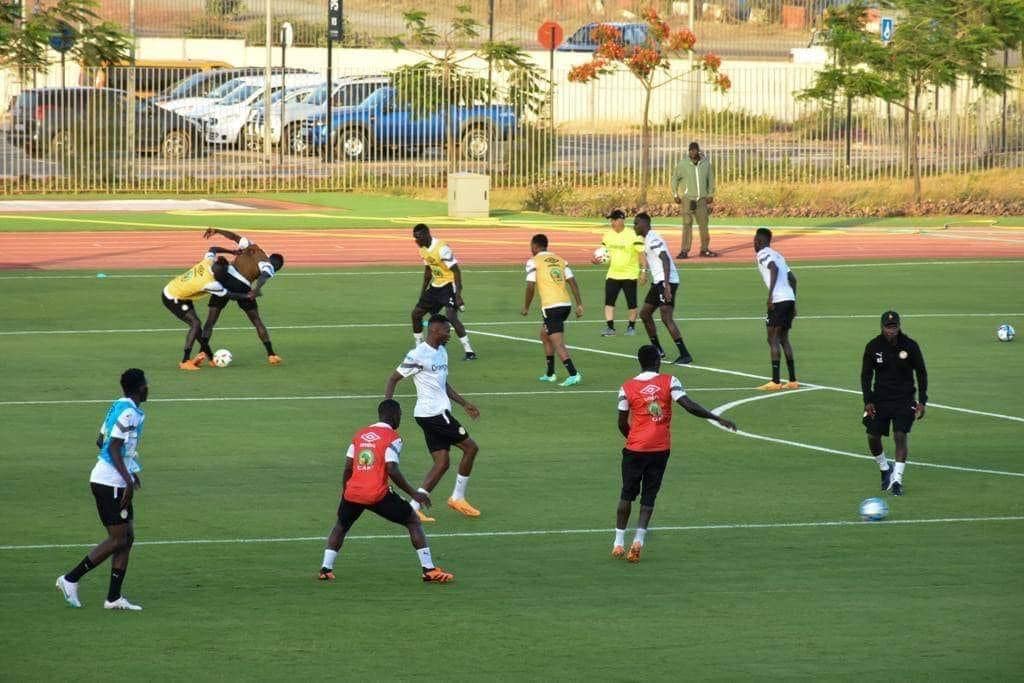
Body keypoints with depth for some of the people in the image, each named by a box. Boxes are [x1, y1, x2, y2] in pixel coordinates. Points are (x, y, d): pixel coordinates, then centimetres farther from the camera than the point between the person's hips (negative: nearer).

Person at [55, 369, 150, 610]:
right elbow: (113, 448, -22)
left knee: (127, 537, 8)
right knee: (117, 540, -6)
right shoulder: (129, 413, -17)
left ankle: (114, 598, 9)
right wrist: (129, 480, -24)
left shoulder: (118, 407, 11)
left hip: (116, 482, 10)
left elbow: (101, 441, 20)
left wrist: (130, 473, 28)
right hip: (110, 483, -10)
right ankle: (70, 580, 0)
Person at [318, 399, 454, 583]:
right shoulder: (392, 437, -3)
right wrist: (414, 494, -6)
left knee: (341, 526, 30)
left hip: (353, 492, 5)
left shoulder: (359, 435, 14)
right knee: (414, 522, 9)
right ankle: (429, 570, 2)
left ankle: (326, 569, 17)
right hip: (378, 495, -5)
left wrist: (344, 493, 26)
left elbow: (348, 468, 13)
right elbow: (392, 471, -13)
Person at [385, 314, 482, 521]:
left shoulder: (442, 352, 15)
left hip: (440, 412, 9)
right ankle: (458, 498, 8)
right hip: (432, 413, -9)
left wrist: (464, 404, 25)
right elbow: (393, 378, -11)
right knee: (470, 448, -3)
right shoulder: (418, 355, -14)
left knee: (442, 463, 4)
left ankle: (413, 507, 0)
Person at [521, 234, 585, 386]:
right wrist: (580, 305, 9)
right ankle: (549, 374, 31)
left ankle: (573, 374, -23)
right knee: (545, 335, 25)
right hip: (566, 304, 7)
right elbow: (572, 282, 9)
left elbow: (530, 287, -6)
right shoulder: (560, 260, 15)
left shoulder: (533, 262, -1)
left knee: (558, 343, -9)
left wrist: (526, 307, 7)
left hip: (551, 306, -7)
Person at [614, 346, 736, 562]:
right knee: (649, 496, 7)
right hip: (661, 449, 0)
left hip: (635, 448, 0)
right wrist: (717, 418, -9)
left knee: (627, 494, 13)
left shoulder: (627, 388, -2)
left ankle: (619, 542, 11)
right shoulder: (669, 382, -5)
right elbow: (689, 406, -15)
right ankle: (639, 539, -10)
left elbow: (622, 424, 2)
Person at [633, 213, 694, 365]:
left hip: (666, 281, -11)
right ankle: (658, 350, 25)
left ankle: (685, 355, -18)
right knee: (645, 313, 17)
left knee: (666, 318, -16)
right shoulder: (647, 239, 18)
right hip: (658, 282, 11)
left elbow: (665, 260, -24)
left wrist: (666, 284, -31)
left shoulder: (653, 239, -14)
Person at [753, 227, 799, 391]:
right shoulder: (777, 255, 24)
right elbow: (792, 278, 25)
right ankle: (793, 381, 16)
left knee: (773, 338, -5)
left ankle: (775, 382, -9)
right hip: (789, 298, 9)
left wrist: (770, 294, -26)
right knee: (783, 339, 17)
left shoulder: (763, 254, -2)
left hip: (778, 300, -9)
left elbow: (774, 269, -22)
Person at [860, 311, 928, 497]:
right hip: (880, 399, 2)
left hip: (904, 399, -2)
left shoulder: (910, 346, -7)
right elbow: (866, 375, 4)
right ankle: (885, 470, 23)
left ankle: (897, 480, -10)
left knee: (901, 436, -15)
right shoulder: (873, 347, -4)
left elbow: (921, 373, 2)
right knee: (872, 436, -4)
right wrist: (868, 401, -5)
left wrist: (922, 401, -3)